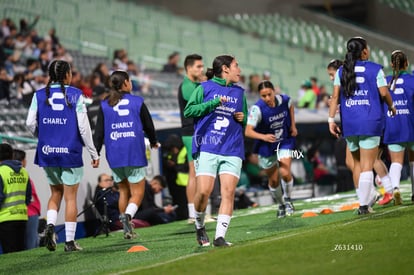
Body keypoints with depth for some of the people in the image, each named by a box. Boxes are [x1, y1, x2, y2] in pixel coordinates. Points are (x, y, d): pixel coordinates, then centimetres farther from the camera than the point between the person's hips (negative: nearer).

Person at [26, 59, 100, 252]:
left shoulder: (40, 95, 2)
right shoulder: (75, 95, -5)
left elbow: (30, 123, -1)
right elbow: (83, 127, -7)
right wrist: (93, 153, 0)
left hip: (47, 152, 3)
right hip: (70, 153, -3)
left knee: (56, 192, 19)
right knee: (70, 197, 5)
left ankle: (50, 225, -5)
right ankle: (70, 241, 4)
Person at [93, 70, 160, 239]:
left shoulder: (104, 105, 5)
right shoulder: (138, 102, 2)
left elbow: (99, 132, 1)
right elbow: (148, 126, 10)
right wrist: (153, 142, 28)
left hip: (114, 156, 3)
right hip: (135, 154, -3)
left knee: (123, 191, 15)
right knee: (137, 192, 0)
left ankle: (127, 229, 14)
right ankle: (127, 215, -28)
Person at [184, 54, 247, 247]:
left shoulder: (239, 92, 18)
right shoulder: (206, 87, 5)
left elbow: (245, 121, 28)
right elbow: (188, 110, -3)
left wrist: (242, 118, 5)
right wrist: (214, 103, -11)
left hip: (232, 151, 4)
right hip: (207, 149, -4)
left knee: (228, 192, -11)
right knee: (203, 191, -12)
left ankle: (220, 237, -11)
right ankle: (199, 226, 15)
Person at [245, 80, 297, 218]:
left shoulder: (284, 100, -14)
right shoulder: (257, 108, -26)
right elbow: (248, 131, -31)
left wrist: (293, 125, 8)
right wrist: (264, 137, -47)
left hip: (285, 141, 1)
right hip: (266, 146, -1)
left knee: (285, 173, -17)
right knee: (273, 180, 8)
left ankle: (287, 199, 12)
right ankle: (281, 205, 35)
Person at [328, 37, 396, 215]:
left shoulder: (341, 71, 7)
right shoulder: (375, 70, -2)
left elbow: (335, 96, 0)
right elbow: (384, 93, -5)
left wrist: (331, 119, 0)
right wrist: (391, 107, 15)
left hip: (349, 123, 4)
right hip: (371, 122, -4)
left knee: (357, 163, 17)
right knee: (367, 165, -3)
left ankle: (362, 201, 20)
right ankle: (364, 206, -10)